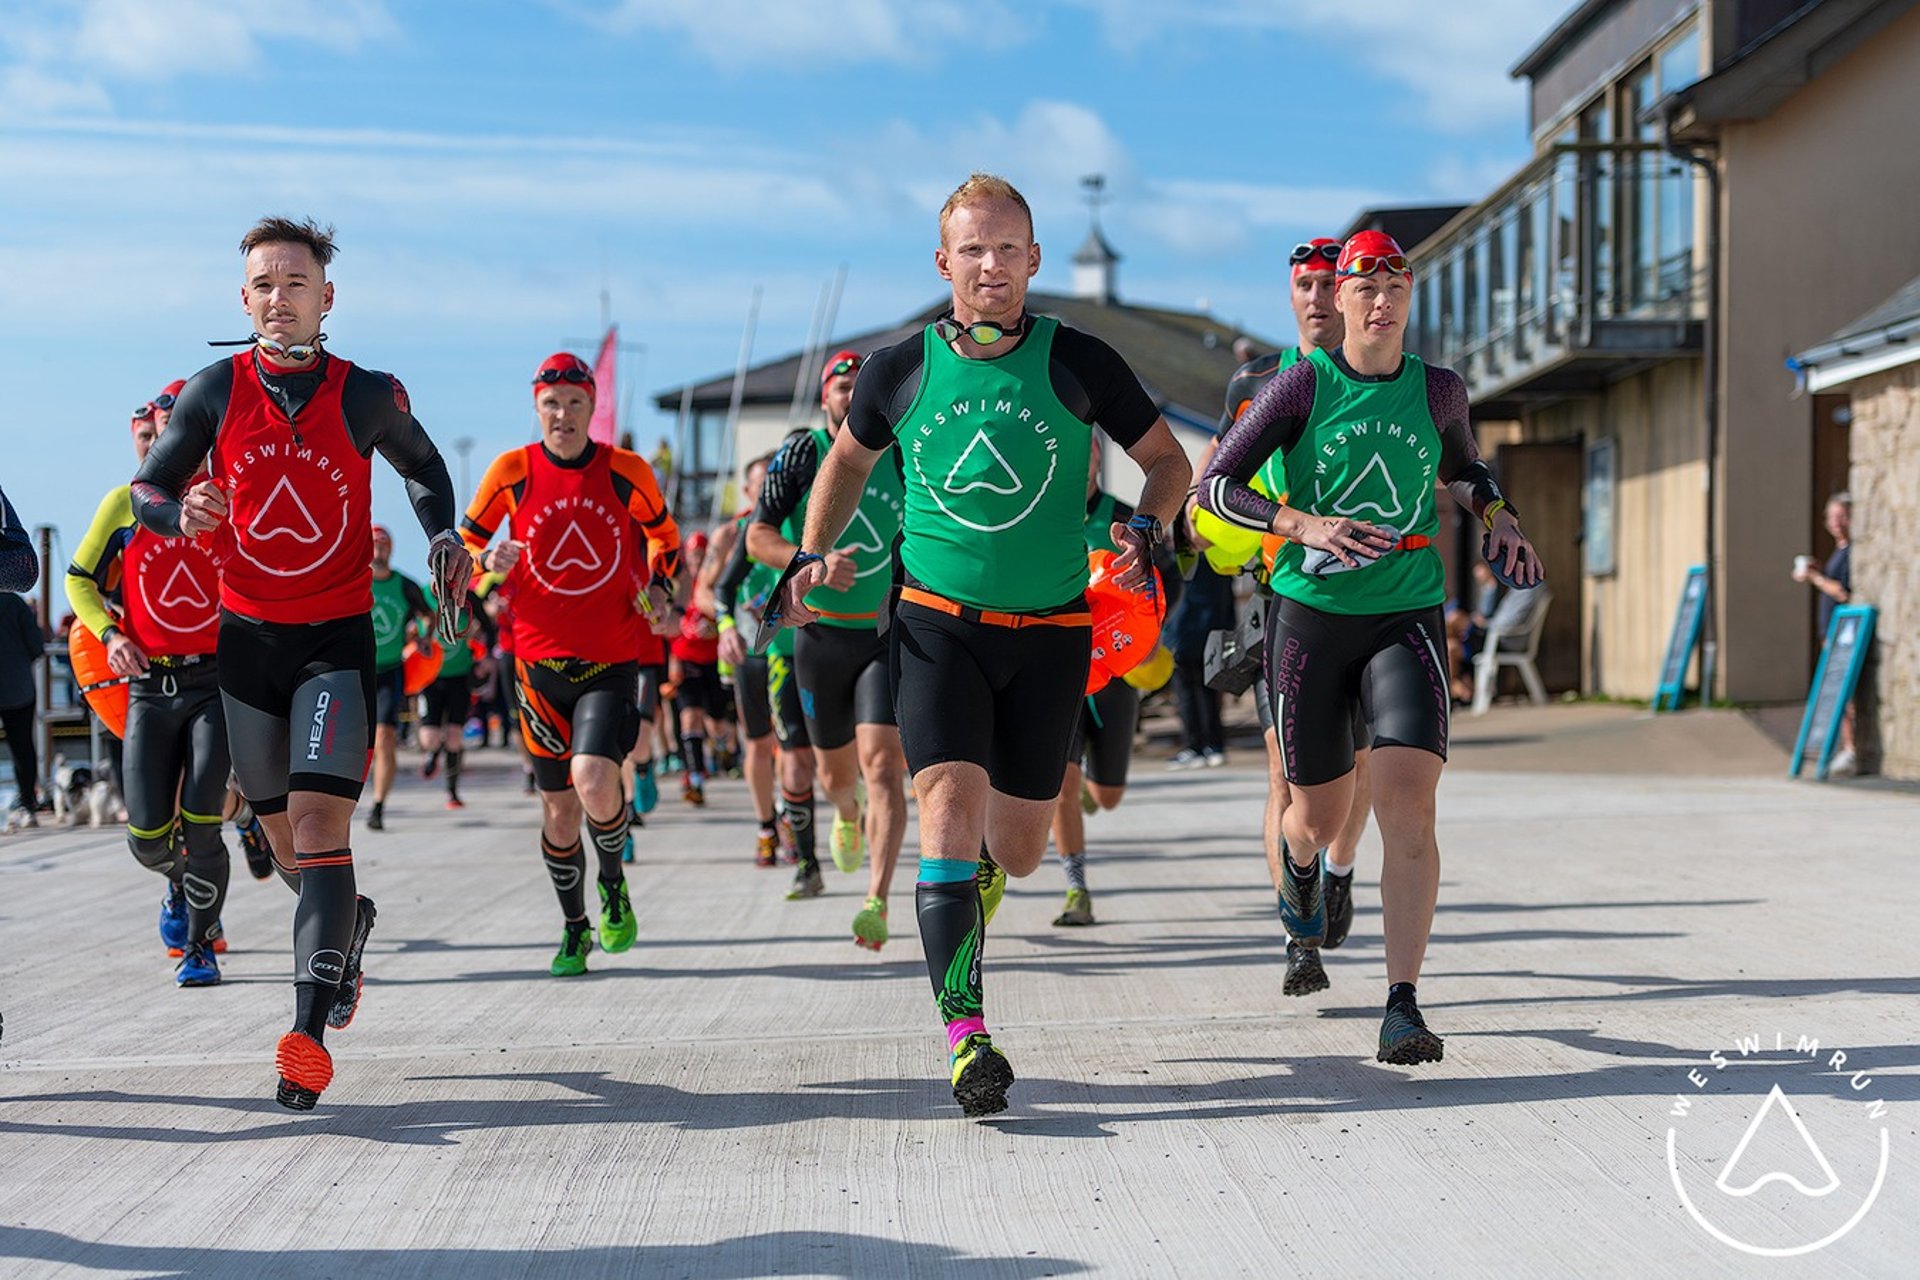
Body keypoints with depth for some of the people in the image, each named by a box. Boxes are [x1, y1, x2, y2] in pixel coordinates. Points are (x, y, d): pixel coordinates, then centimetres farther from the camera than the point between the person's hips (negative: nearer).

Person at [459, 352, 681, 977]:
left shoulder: (626, 472, -1)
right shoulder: (512, 471, -1)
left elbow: (664, 534, 16)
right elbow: (465, 544, 9)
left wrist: (659, 585, -2)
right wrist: (487, 559, -13)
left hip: (613, 661, -1)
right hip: (541, 661, 1)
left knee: (594, 781, -22)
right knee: (558, 807, 5)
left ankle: (613, 882, 9)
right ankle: (575, 929, 27)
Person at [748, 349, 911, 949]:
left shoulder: (900, 457, 2)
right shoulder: (803, 451, -4)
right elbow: (757, 537, -8)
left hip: (889, 633, -1)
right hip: (820, 634, 1)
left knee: (883, 766, -17)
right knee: (836, 773, 15)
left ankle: (877, 902, -18)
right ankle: (849, 815, 52)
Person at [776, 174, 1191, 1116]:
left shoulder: (1077, 363, -3)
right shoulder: (900, 369, 1)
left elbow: (1168, 459, 8)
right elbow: (850, 458, 20)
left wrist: (1145, 531, -12)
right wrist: (810, 556, 7)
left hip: (1051, 633, 1)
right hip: (936, 623, -1)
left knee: (1017, 853, 8)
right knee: (951, 807, -18)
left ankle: (981, 872, 47)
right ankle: (965, 1038, -19)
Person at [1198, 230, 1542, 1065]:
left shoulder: (1438, 391, 5)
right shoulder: (1303, 385, -4)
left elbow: (1463, 468, 27)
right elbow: (1215, 486, -7)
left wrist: (1497, 516, 7)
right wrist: (1303, 525, -21)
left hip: (1406, 616, 1)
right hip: (1310, 613, -1)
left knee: (1409, 806, -18)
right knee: (1321, 815, 11)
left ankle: (1402, 1006, -16)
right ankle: (1299, 864, 52)